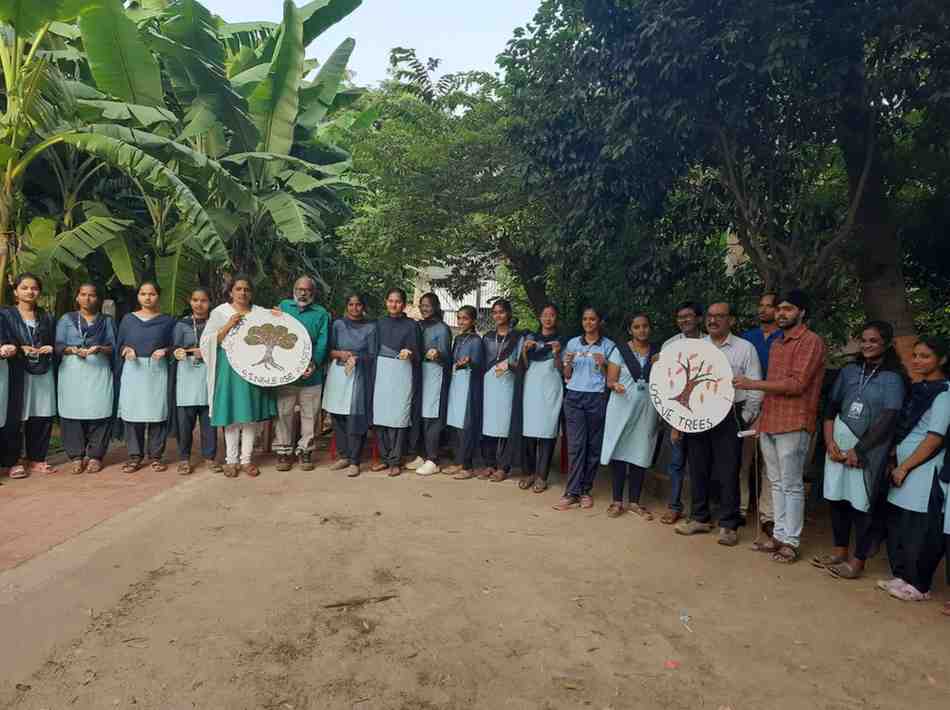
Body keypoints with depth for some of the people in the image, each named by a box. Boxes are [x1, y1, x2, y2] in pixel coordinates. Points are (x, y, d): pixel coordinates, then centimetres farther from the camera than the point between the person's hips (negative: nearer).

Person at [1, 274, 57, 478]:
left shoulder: (46, 317, 16)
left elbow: (53, 344, 19)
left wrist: (50, 349, -2)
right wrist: (21, 349, -16)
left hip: (43, 373, 4)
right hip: (17, 372, -3)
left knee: (42, 417, 4)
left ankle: (36, 459, 15)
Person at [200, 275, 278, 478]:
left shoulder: (260, 312, 11)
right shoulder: (220, 312, 4)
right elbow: (207, 341, -3)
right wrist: (228, 326, -15)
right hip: (230, 368, -2)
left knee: (252, 415, 4)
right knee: (232, 415, 1)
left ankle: (246, 459, 14)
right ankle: (231, 459, 13)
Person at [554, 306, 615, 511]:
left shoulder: (608, 345, 5)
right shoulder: (572, 343, 12)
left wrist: (602, 365, -13)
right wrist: (567, 363, -6)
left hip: (597, 399, -1)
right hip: (574, 397, 1)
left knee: (593, 445, 2)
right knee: (576, 445, -5)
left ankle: (585, 490, 13)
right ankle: (572, 493, -4)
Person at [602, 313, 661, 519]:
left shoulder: (658, 353, 9)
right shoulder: (620, 351, 1)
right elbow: (610, 380, -2)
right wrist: (615, 385, -22)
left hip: (647, 410, 2)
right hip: (622, 408, -2)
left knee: (640, 455, 5)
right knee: (619, 454, 0)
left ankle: (634, 502, 16)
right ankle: (617, 501, 10)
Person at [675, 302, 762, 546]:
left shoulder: (745, 348, 0)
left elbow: (755, 388, -1)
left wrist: (744, 418, -4)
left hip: (728, 416, -3)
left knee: (727, 472, 0)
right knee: (697, 469, 10)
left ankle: (728, 525, 12)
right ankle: (700, 518, 24)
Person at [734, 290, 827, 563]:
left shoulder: (811, 342, -7)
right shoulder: (776, 344, 19)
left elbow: (797, 384, -17)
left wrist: (751, 384, -16)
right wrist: (761, 417, 14)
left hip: (793, 425, -8)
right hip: (769, 423, 8)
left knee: (792, 485, 0)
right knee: (776, 483, 12)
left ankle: (791, 542, 8)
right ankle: (779, 535, 20)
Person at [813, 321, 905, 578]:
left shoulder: (892, 378, -4)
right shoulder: (849, 370, 9)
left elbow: (887, 420, -11)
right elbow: (831, 407, 9)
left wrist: (858, 450, -13)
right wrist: (830, 442, -3)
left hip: (868, 449, -4)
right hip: (838, 443, 4)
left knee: (863, 504, 2)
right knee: (837, 498, 9)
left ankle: (858, 560, 14)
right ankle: (839, 551, 25)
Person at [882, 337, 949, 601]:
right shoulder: (918, 389, 13)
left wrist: (904, 468, -13)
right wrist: (895, 463, 7)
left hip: (924, 471, -8)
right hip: (905, 467, 8)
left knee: (919, 530, 0)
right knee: (897, 525, 12)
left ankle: (918, 586, 12)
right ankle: (902, 576, 24)